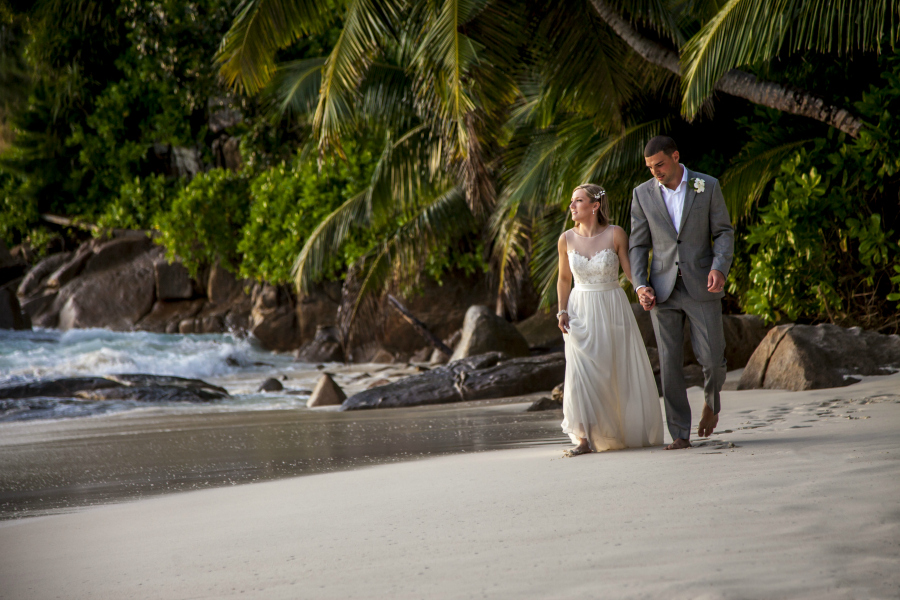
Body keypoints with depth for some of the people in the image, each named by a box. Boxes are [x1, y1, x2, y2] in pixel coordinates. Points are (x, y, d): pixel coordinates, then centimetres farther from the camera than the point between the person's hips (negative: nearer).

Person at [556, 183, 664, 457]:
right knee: (581, 372, -10)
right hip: (581, 310, 1)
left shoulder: (616, 234, -9)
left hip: (613, 308, -1)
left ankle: (632, 432, 24)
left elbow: (630, 270, -6)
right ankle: (585, 438, -11)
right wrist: (562, 311, -1)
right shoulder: (567, 239, -1)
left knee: (621, 371, 6)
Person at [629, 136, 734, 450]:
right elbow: (639, 245, 7)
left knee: (712, 359, -7)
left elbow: (724, 232, 2)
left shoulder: (708, 186, 0)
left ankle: (712, 402, 26)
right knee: (669, 363, -3)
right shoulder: (643, 194, 4)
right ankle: (680, 434, 3)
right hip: (663, 290, 2)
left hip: (701, 286, -1)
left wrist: (720, 268, -16)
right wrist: (640, 285, -7)